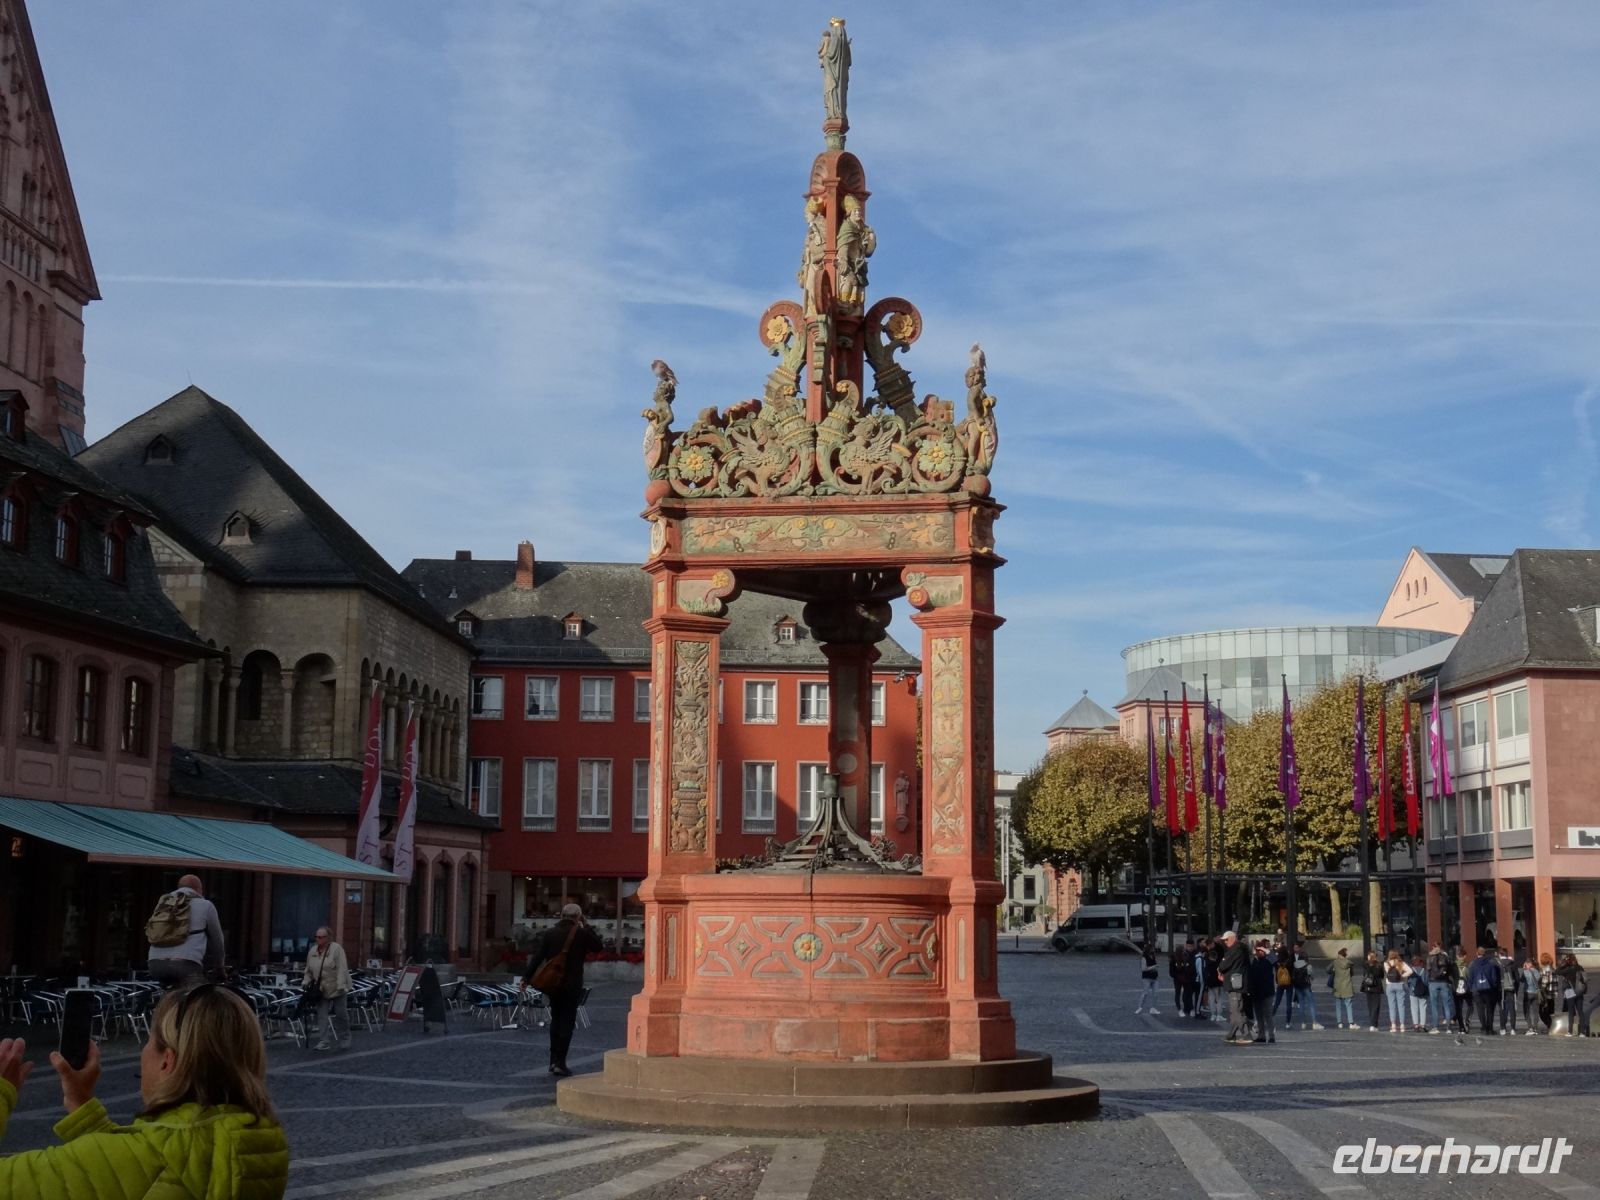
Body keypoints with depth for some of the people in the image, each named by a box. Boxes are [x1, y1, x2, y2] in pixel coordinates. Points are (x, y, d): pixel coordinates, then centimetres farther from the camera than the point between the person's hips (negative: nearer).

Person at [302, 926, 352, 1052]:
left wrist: (341, 985, -25)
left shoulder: (336, 949, -13)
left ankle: (344, 1040, 20)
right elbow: (308, 971, 17)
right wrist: (306, 982, 4)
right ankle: (325, 1041, -4)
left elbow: (342, 969, -19)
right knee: (322, 1016, -4)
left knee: (341, 1015, 5)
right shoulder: (313, 951, 6)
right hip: (321, 990, 5)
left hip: (337, 989, -5)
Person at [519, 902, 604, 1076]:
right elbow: (599, 946, 8)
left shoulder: (548, 933, 2)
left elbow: (537, 958, -4)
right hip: (572, 985, -3)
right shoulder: (582, 934, -6)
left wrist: (526, 979, -3)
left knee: (556, 1019, 18)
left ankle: (554, 1060, 19)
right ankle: (560, 1062, -5)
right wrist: (586, 926, 8)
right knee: (567, 1022, 1)